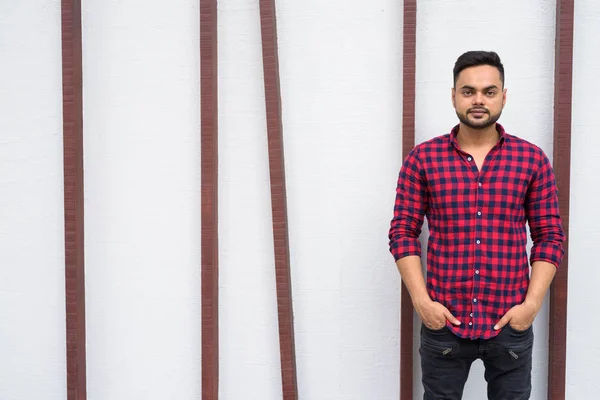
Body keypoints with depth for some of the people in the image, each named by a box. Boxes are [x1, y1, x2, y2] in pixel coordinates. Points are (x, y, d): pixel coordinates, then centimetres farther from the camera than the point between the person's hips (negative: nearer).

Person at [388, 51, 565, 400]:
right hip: (443, 322, 0)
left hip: (511, 324, 1)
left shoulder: (533, 160, 1)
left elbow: (550, 237, 2)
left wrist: (532, 303, -8)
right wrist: (422, 301, -9)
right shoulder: (422, 159, -1)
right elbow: (403, 233, -1)